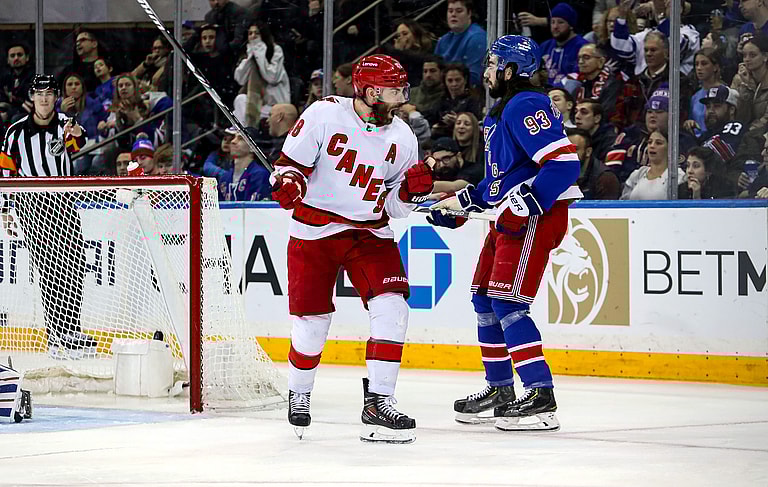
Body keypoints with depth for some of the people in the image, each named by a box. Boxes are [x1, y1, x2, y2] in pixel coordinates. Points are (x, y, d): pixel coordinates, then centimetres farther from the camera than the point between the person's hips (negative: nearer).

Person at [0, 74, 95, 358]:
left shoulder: (64, 124, 0)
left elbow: (78, 142, -24)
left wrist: (76, 134, -48)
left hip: (64, 204, 2)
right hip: (31, 208, -2)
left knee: (74, 266, -1)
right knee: (49, 271, -8)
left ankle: (69, 331, 12)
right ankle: (57, 337, -10)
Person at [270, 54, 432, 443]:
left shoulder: (402, 138, 1)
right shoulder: (324, 115, -12)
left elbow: (394, 207, 6)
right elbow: (291, 162, -4)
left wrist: (412, 190, -14)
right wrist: (288, 183, -25)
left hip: (369, 233, 3)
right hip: (314, 231, -3)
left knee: (391, 308, -16)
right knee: (312, 320, 0)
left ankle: (378, 402, -12)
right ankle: (298, 394, 28)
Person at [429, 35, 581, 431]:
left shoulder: (526, 107, -15)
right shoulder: (501, 111, 20)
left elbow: (564, 162, -24)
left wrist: (525, 205, -27)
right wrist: (462, 203, 24)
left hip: (537, 216, -11)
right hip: (510, 217, 11)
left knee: (507, 303, -15)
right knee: (484, 299, 14)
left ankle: (540, 397, -16)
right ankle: (499, 390, 24)